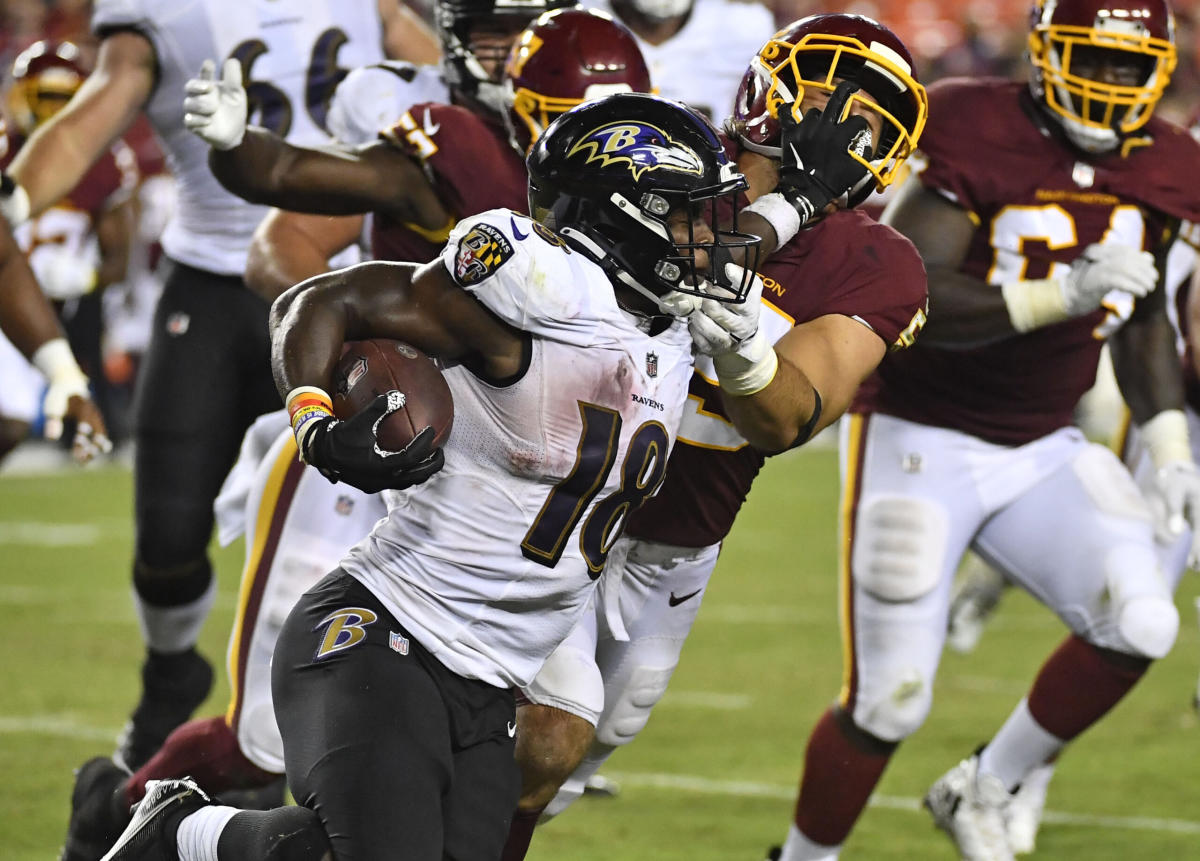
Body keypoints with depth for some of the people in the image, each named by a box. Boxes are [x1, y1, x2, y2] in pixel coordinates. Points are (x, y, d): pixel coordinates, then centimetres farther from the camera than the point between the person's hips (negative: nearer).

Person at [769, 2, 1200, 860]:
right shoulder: (977, 140, -20)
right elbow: (908, 301, -28)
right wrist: (1063, 294, -38)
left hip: (1039, 451, 5)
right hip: (920, 442, -5)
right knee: (887, 703, -4)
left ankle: (983, 790, 7)